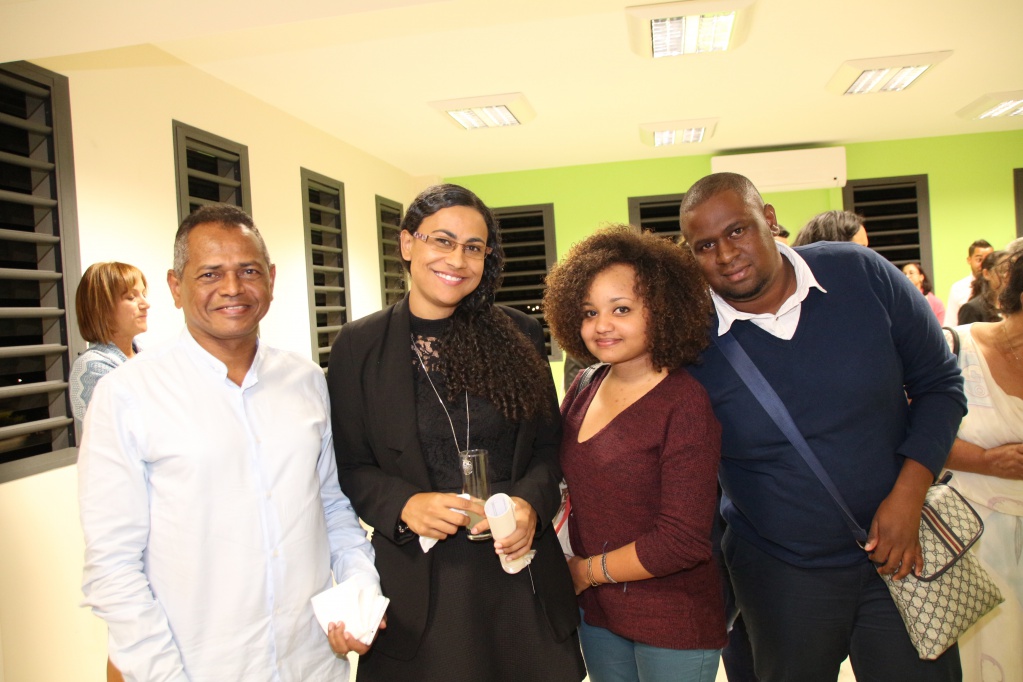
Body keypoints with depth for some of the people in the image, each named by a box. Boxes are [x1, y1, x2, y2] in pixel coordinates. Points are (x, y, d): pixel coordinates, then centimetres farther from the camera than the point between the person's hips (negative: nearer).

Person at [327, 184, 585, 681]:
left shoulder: (519, 334, 0)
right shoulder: (360, 344, -4)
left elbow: (548, 444, 5)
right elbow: (349, 465, -1)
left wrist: (532, 502, -13)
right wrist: (404, 505, -18)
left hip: (520, 570, 2)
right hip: (419, 578, -1)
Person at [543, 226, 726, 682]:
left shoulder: (686, 403, -19)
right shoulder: (584, 390, -2)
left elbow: (682, 541, -21)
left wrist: (586, 571, -11)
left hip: (673, 625, -5)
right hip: (596, 612, 5)